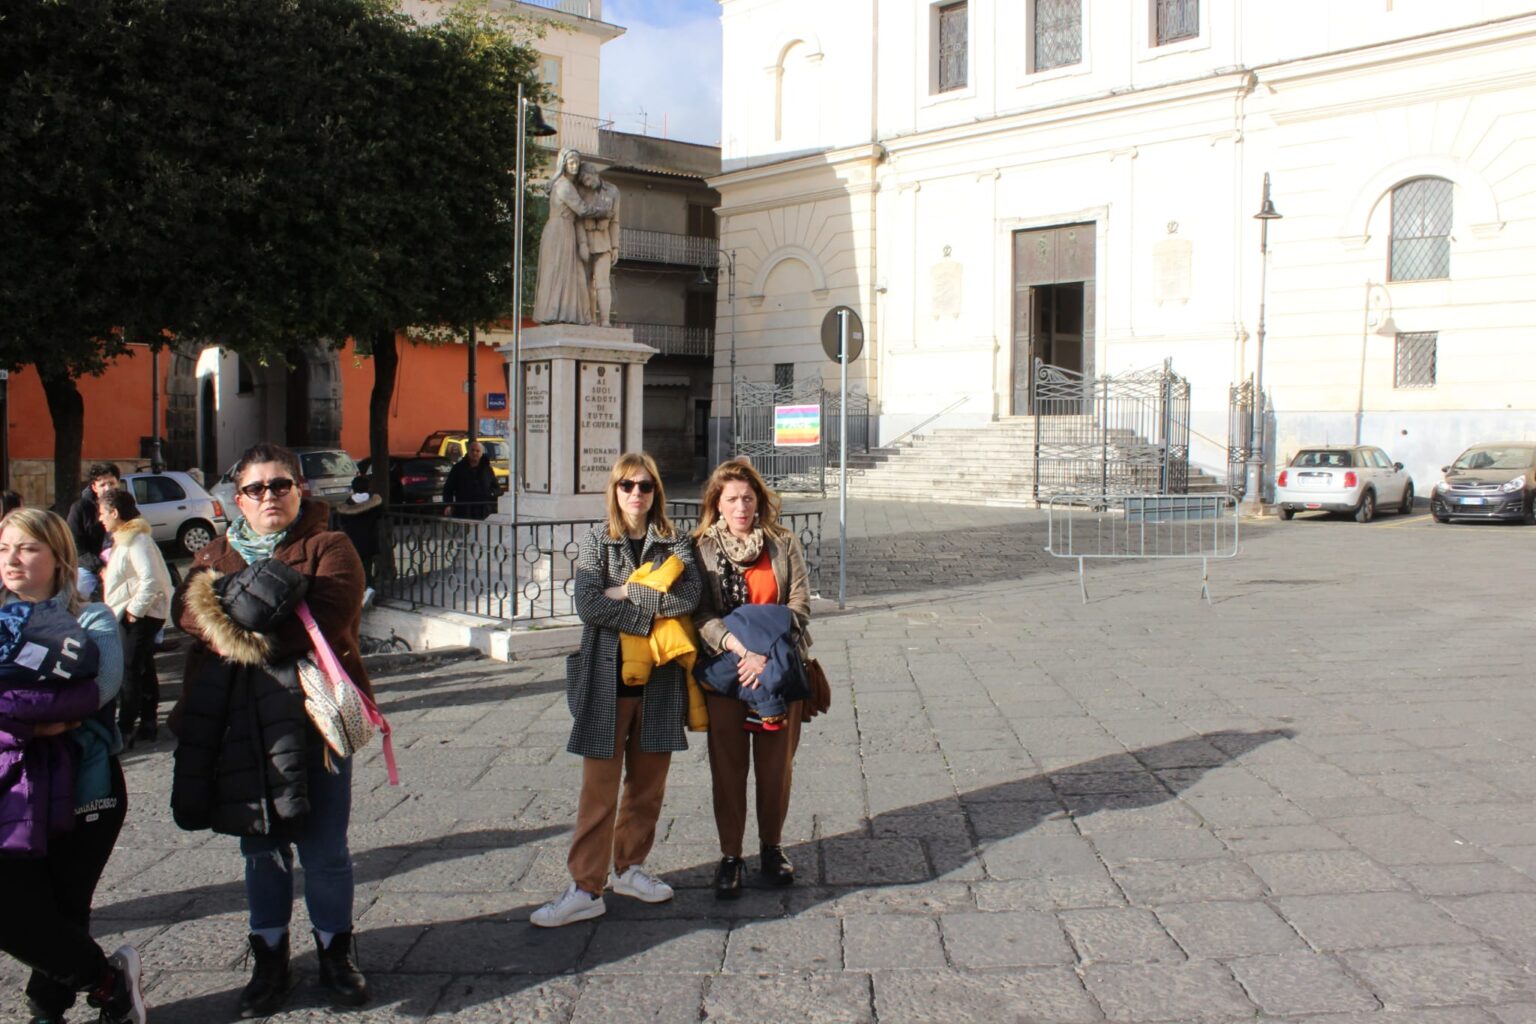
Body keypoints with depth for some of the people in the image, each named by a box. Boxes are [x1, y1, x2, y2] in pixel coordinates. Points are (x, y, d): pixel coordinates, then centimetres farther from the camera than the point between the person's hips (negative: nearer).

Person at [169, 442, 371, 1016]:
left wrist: (239, 627, -14)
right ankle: (268, 959, 26)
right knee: (261, 847, 13)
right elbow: (186, 609, -4)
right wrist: (256, 610, -22)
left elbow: (329, 615, -17)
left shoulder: (328, 548, 1)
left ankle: (336, 952, 22)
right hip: (239, 722, 4)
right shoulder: (216, 555, 15)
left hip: (313, 714, -3)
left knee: (324, 849, 3)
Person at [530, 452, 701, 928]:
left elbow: (689, 596, -11)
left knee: (648, 783, 11)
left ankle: (629, 867, 27)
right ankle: (586, 888, 2)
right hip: (607, 677, -2)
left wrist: (627, 592, -12)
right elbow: (588, 605, -12)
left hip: (659, 678, 2)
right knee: (599, 787, -2)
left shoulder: (675, 544, 7)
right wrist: (650, 614, -13)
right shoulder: (595, 543, 3)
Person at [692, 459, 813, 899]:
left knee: (777, 765, 9)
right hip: (724, 673, -1)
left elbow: (800, 606, -3)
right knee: (728, 767, 4)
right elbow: (702, 615, -7)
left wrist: (767, 654, -16)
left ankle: (772, 848, 26)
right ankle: (730, 857, 16)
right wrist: (742, 649, -21)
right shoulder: (702, 549, 0)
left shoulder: (784, 545, 3)